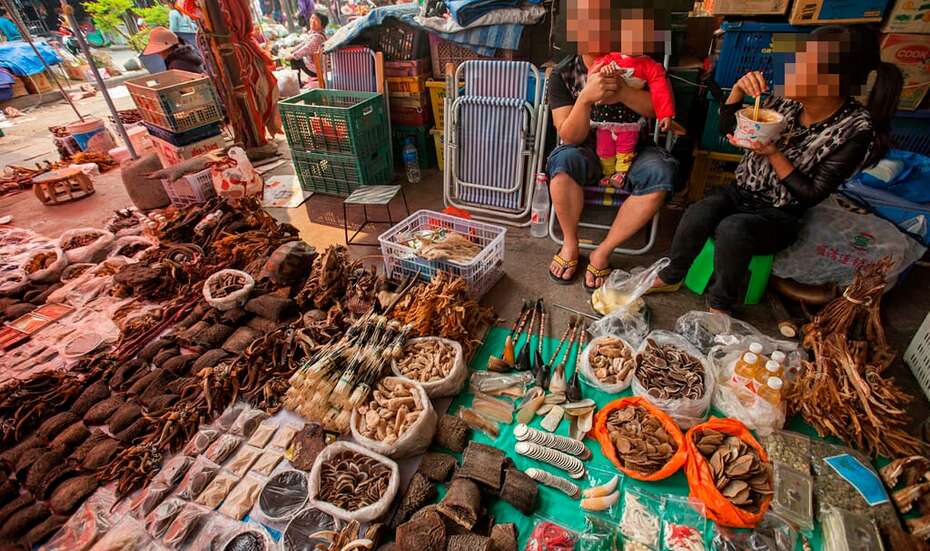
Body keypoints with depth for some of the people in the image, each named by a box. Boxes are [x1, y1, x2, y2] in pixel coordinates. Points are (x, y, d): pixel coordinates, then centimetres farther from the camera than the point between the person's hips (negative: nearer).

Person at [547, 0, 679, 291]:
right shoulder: (563, 74, -8)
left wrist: (623, 93, -27)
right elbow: (571, 137, -14)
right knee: (562, 161, -37)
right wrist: (586, 98, -34)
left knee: (660, 172, -31)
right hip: (587, 150, -1)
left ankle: (602, 252, -19)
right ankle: (570, 244, -15)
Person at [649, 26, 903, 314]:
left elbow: (812, 194, -13)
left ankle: (720, 305, -14)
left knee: (731, 229, -36)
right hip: (740, 193, 4)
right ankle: (671, 277, -7)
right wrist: (739, 90, -10)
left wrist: (773, 155, -24)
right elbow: (726, 128, 8)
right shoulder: (786, 102, -4)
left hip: (779, 215, -3)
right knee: (697, 214, -30)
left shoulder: (854, 130, -14)